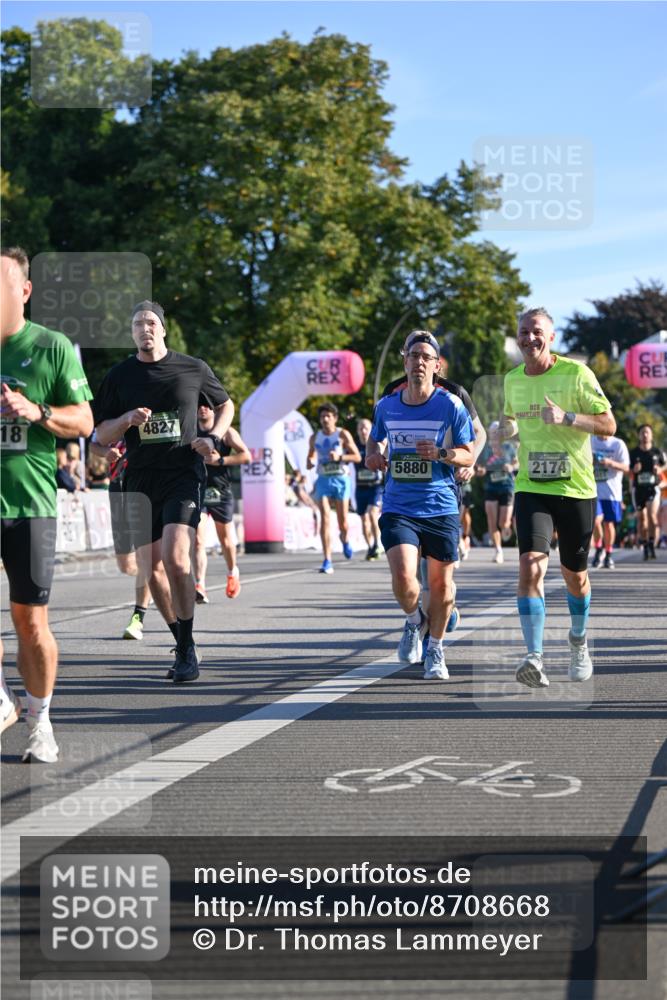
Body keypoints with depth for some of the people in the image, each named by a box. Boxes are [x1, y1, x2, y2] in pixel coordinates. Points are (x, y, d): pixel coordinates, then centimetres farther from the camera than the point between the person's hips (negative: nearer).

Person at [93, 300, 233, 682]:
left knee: (175, 557, -21)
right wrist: (127, 420, -11)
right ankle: (185, 647, 20)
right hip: (141, 481, 3)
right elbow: (101, 434, 9)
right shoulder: (120, 376, 7)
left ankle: (188, 650, -12)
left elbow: (226, 405, 20)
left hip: (184, 475, -3)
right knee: (151, 571, 3)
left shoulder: (193, 369, 3)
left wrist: (214, 438, 2)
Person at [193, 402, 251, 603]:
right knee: (198, 541, -14)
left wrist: (221, 460, -17)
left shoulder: (226, 432, 0)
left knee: (226, 541, 13)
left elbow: (246, 456, -7)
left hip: (221, 493, -1)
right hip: (198, 492, 1)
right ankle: (199, 587, -20)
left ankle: (232, 572, 41)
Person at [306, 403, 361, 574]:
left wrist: (340, 457, -16)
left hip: (340, 478, -2)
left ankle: (344, 540, 41)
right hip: (323, 480, 2)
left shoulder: (343, 435, 0)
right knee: (325, 518, -12)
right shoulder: (315, 438, 9)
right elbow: (310, 456, 22)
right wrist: (309, 462, -2)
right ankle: (327, 561, -15)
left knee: (342, 521, 3)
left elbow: (357, 457, -1)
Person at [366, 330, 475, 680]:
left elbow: (469, 455, 1)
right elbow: (375, 439, 23)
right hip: (398, 508, 1)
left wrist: (440, 454, -18)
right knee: (403, 578, -18)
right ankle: (414, 620, 17)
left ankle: (435, 650, 30)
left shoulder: (451, 405, -4)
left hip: (441, 508, -1)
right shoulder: (386, 406, 4)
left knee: (440, 583, 6)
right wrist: (374, 455, 0)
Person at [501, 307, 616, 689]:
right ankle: (535, 657, -22)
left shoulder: (576, 373, -8)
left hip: (576, 489, -2)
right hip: (531, 488, 2)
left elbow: (609, 424, -8)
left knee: (575, 575, 11)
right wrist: (507, 427, 3)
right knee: (530, 565, -19)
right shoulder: (512, 379, 6)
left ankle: (579, 642, 39)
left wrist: (566, 417, -23)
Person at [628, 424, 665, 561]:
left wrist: (659, 469, -5)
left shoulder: (657, 452, 3)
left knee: (652, 515, -19)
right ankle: (645, 548, 15)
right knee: (642, 518, 6)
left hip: (653, 487, -1)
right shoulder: (633, 453, 3)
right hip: (638, 488, 1)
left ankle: (652, 543, -10)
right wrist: (634, 470, -14)